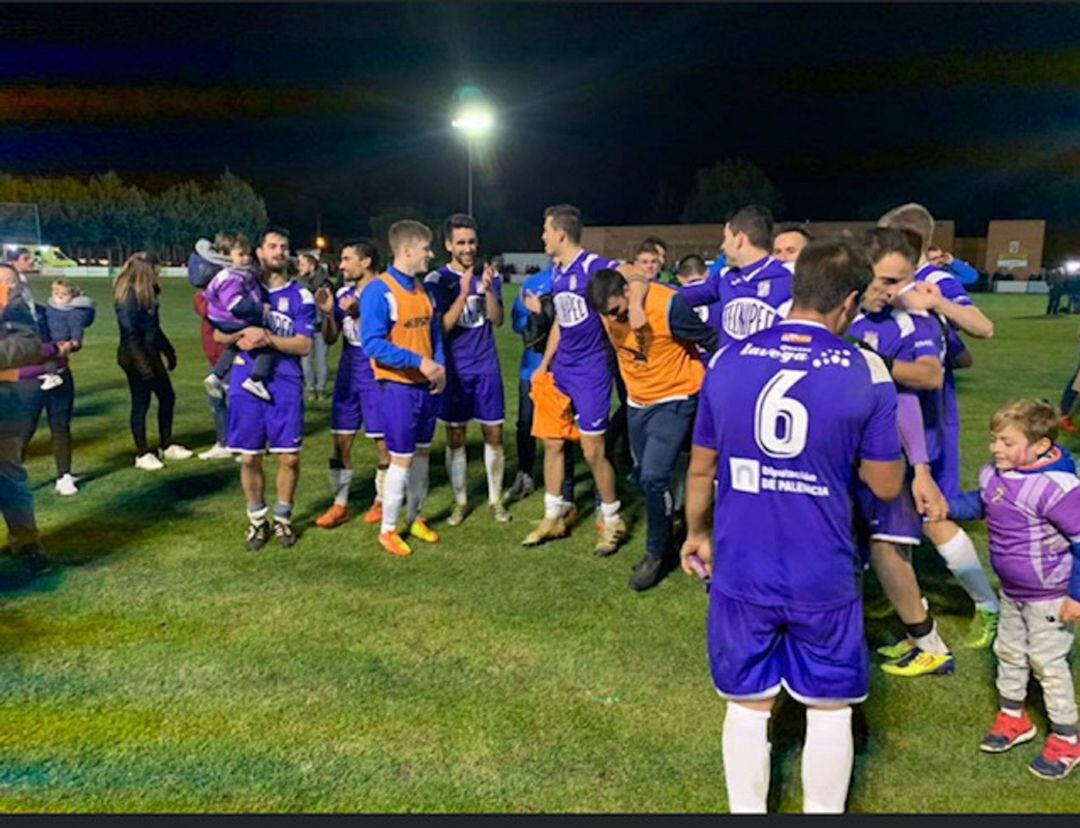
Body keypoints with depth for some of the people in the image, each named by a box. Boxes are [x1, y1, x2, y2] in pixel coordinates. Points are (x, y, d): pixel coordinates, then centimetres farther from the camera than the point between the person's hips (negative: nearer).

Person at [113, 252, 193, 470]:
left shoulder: (145, 293, 8)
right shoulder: (128, 296, -18)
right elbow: (129, 333, -21)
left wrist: (167, 349, 23)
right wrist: (142, 363, -23)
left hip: (151, 353, 9)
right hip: (136, 357, -9)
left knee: (167, 397, 12)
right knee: (141, 404, 0)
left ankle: (166, 446, 25)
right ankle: (142, 454, 11)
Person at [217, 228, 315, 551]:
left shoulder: (300, 297, 2)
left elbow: (304, 345, -6)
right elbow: (219, 334, 6)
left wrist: (268, 338, -19)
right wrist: (244, 333, -13)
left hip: (286, 385, -1)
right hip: (246, 383, 1)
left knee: (289, 456, 0)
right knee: (250, 457, 6)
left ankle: (283, 518, 21)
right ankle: (257, 520, 23)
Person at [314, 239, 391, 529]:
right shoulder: (343, 294, 6)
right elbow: (329, 339, 8)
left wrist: (359, 314, -26)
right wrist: (328, 313, -8)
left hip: (376, 376, -5)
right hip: (348, 374, 6)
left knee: (383, 440, 4)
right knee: (341, 440, 6)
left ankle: (381, 500, 20)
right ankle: (340, 504, 15)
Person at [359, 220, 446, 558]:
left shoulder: (423, 288, 9)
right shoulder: (378, 291, -15)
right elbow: (372, 343, -22)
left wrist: (439, 365, -1)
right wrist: (419, 362, -24)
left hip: (426, 385, 7)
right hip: (398, 387, -7)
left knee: (422, 453, 15)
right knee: (401, 458, -2)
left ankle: (414, 518, 30)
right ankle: (388, 530, 12)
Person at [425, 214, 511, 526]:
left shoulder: (490, 275, 3)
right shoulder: (436, 280, -6)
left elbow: (496, 320, -7)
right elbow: (442, 327, -13)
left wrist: (488, 289, -24)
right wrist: (463, 293, -25)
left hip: (487, 367, 2)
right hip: (454, 369, -2)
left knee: (494, 434, 5)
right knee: (455, 437, 5)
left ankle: (495, 499, 19)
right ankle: (460, 502, 18)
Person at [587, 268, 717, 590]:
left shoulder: (669, 306, -26)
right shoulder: (608, 312, -8)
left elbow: (712, 341, -13)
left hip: (675, 399, -6)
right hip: (638, 401, 6)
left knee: (653, 477, -16)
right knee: (646, 476, 14)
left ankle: (656, 552, 3)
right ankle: (664, 536, 35)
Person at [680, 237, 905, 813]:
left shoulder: (727, 360, -3)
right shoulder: (864, 370, -9)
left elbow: (701, 469, 6)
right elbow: (886, 485, -1)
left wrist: (696, 533, 21)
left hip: (740, 572, 2)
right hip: (824, 578, -2)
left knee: (747, 707, 17)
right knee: (829, 710, 18)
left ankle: (746, 810, 30)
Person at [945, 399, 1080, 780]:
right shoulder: (995, 474, -7)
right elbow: (978, 504, 14)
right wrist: (945, 505, -4)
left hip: (1049, 597, -8)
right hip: (1011, 591, 8)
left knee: (1048, 664, 5)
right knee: (1008, 653, 21)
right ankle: (1013, 718, 42)